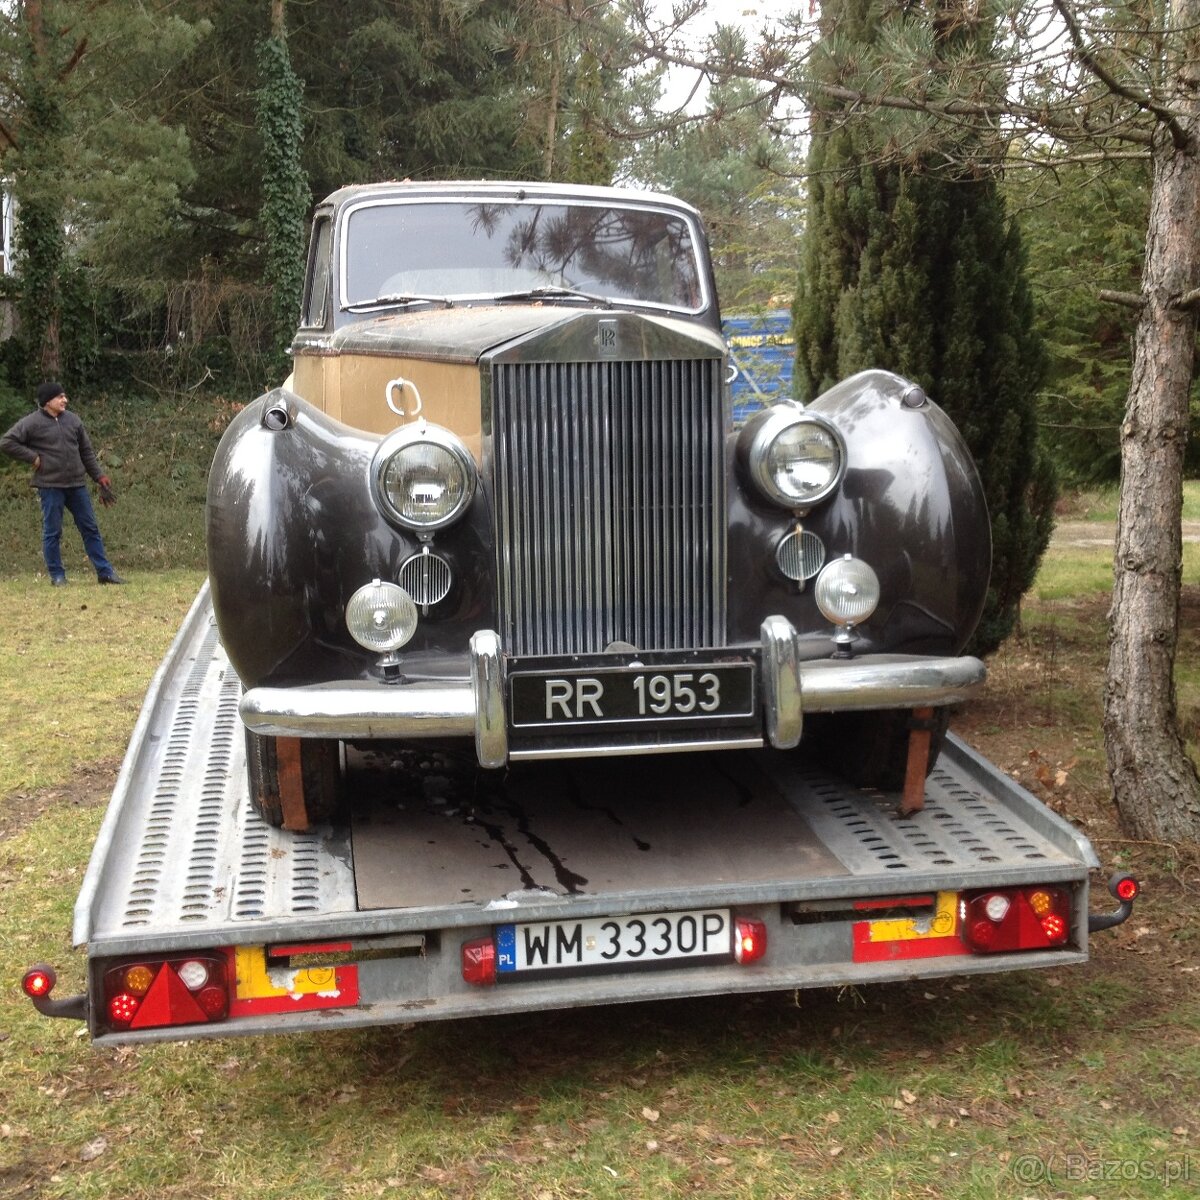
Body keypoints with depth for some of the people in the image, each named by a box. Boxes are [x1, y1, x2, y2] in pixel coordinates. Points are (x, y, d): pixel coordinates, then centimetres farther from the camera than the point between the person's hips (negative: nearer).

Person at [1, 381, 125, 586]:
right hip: (50, 486, -4)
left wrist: (100, 477, 10)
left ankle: (105, 572, 10)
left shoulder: (73, 420, 9)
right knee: (52, 532, 2)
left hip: (77, 484, 4)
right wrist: (33, 457, -10)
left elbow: (86, 452, 15)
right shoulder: (32, 422, -5)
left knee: (90, 529, 6)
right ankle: (57, 576, 12)